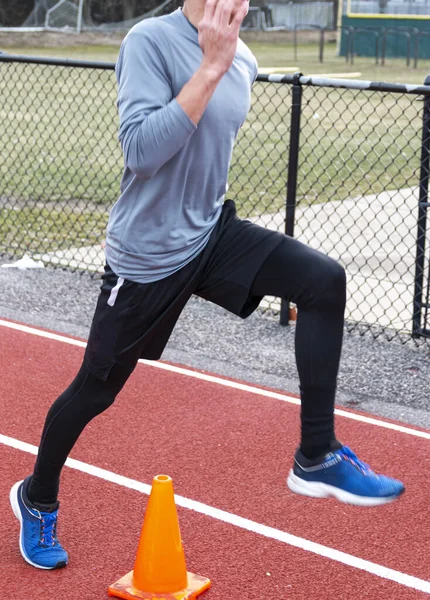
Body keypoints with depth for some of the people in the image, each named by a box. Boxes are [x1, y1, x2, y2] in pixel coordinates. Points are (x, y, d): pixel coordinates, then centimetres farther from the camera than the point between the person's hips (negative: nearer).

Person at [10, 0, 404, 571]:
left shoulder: (242, 59, 4)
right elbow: (141, 150, -32)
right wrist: (211, 66, -33)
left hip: (213, 231, 6)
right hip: (147, 252, -6)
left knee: (325, 281, -16)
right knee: (95, 390, 9)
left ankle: (316, 458, -9)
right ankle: (36, 498, 37)